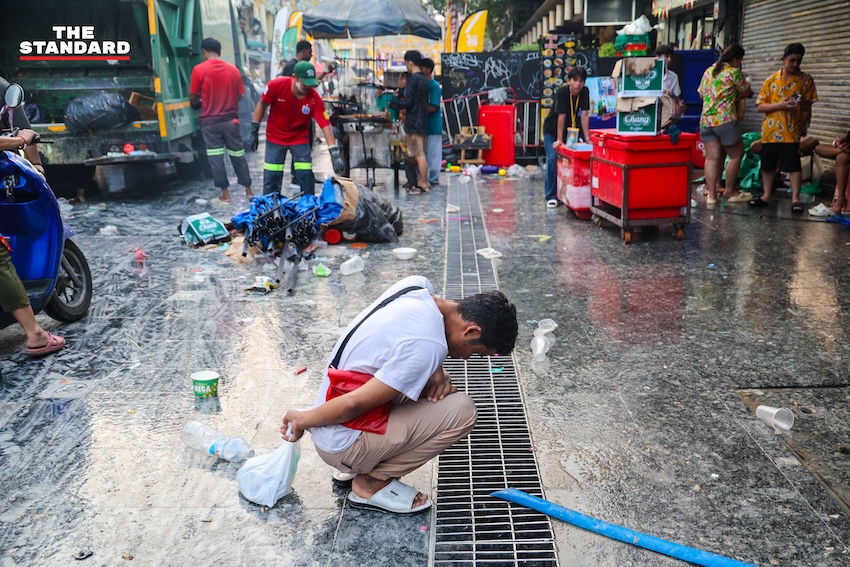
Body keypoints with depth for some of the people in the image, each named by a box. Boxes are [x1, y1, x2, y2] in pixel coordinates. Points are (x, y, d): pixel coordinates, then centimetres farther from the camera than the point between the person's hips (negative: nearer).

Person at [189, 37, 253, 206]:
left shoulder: (199, 69, -6)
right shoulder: (233, 69, 4)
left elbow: (193, 98, -1)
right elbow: (239, 95, 9)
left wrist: (197, 104, 21)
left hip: (210, 121, -3)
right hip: (231, 119, 3)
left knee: (216, 158, 3)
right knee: (238, 155, 11)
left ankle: (225, 195, 5)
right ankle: (248, 191, 16)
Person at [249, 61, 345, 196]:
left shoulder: (315, 99, -23)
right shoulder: (276, 85, -23)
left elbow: (325, 126, -27)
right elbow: (262, 105, -7)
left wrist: (335, 154, -36)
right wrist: (254, 132, -5)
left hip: (300, 138, 0)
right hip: (275, 138, 0)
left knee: (306, 176, -6)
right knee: (271, 177, 2)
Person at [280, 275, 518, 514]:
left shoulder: (417, 286, -6)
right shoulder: (428, 345, -28)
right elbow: (353, 404, -26)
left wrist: (436, 372, -3)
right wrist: (303, 420, -9)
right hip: (342, 445, -8)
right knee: (462, 411, -13)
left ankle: (360, 467, 15)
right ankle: (372, 482, 0)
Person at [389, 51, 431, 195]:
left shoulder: (413, 79, -15)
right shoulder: (424, 79, 13)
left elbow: (407, 102, -18)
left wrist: (392, 103, -3)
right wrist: (402, 95, 15)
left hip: (414, 122, -9)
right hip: (422, 121, 9)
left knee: (419, 154, -5)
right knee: (421, 154, 14)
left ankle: (423, 184, -2)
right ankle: (423, 181, 20)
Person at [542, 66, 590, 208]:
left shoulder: (585, 92, -16)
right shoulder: (562, 92, -26)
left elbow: (584, 115, -17)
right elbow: (561, 116, -28)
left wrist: (587, 138, -21)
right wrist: (559, 140, -27)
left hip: (570, 130, 4)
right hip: (552, 130, -4)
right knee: (553, 158, -14)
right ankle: (551, 196, -8)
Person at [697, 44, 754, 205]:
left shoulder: (708, 71, 12)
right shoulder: (734, 72, -6)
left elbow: (701, 93, 21)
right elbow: (747, 92, 2)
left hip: (705, 120, 6)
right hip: (725, 120, -6)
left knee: (712, 158, 5)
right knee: (736, 155, 9)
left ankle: (711, 194, 1)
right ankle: (729, 191, 14)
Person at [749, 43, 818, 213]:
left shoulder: (806, 80, 2)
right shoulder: (771, 80, 3)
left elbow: (807, 108, 5)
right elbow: (760, 106, -2)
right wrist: (780, 105, -15)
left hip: (791, 131, -2)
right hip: (770, 130, 2)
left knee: (794, 165, -4)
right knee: (767, 165, 10)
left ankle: (795, 199, 0)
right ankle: (766, 196, 23)